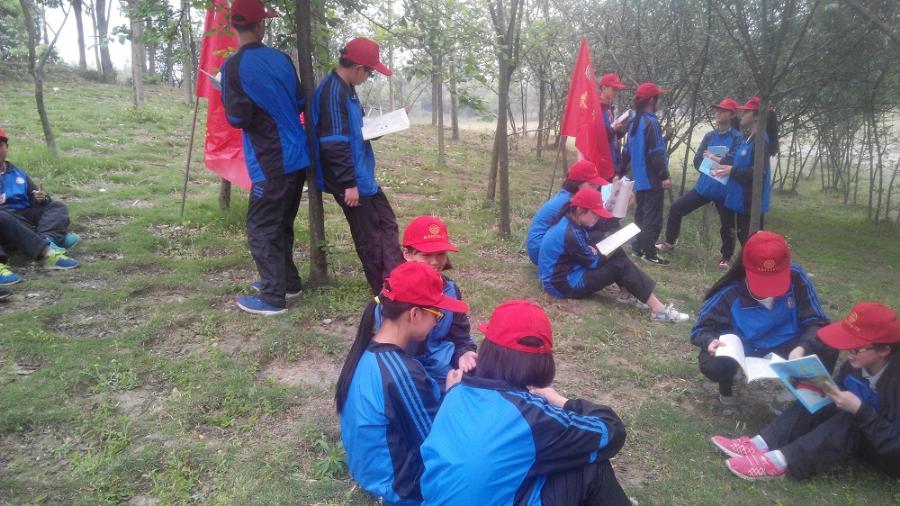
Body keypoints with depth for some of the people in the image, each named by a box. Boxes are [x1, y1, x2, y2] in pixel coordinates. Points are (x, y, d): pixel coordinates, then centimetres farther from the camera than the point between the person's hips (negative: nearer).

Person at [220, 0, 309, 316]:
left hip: (271, 161, -7)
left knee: (260, 228, 2)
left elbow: (238, 118, -11)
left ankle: (273, 297, 4)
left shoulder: (234, 66, -11)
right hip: (298, 155, 7)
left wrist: (232, 107, 8)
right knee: (280, 224, 20)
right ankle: (287, 281, 30)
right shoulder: (282, 59, 7)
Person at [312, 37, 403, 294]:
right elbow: (334, 144, -25)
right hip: (351, 181, -10)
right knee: (369, 235, 1)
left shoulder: (346, 88, 11)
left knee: (386, 223, 14)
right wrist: (349, 184, -23)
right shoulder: (333, 92, -20)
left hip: (363, 176, 10)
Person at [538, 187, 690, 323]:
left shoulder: (569, 221, 3)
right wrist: (612, 251, -3)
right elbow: (594, 263, -15)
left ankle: (628, 292, 3)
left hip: (565, 270, 10)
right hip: (563, 285, -10)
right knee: (620, 265, -14)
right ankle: (658, 310, -13)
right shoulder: (570, 233, -26)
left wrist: (589, 248, -8)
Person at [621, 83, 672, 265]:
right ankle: (648, 253, 1)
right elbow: (656, 153, -21)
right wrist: (664, 176, -19)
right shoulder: (651, 122, -16)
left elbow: (627, 151, 17)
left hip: (639, 178, 9)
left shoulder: (634, 122, 11)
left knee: (641, 214, 18)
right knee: (653, 218, -3)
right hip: (652, 179, -9)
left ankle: (639, 246, 26)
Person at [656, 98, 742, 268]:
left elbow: (733, 164, -19)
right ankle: (670, 242, 25)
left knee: (727, 226, 5)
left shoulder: (737, 138, -9)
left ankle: (727, 257, 28)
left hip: (725, 191, -5)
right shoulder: (709, 136, 7)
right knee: (676, 208, 6)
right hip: (703, 187, 5)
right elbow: (697, 161, 4)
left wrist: (711, 157, -10)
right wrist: (719, 161, -11)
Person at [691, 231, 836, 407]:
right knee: (711, 363, -32)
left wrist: (803, 347, -32)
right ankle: (727, 385, 7)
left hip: (787, 348, 2)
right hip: (743, 352, -2)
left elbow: (817, 321, -11)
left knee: (827, 349, -26)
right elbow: (701, 328, -13)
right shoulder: (731, 291, -20)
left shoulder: (796, 278, -16)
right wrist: (710, 341, -38)